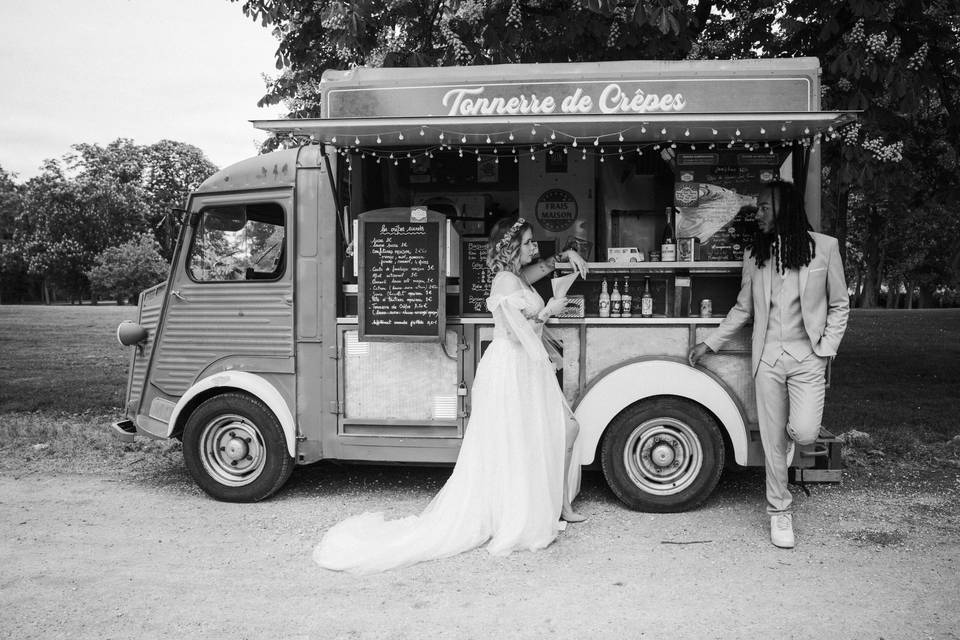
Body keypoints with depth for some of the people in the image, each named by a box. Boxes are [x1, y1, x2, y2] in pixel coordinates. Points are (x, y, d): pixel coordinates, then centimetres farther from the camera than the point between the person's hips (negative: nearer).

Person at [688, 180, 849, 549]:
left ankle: (790, 433, 23)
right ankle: (780, 512, 19)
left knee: (804, 432, -15)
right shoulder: (755, 255, 6)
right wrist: (710, 343, 10)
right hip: (768, 358, 2)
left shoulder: (825, 247, -2)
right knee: (772, 442, 4)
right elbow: (743, 309, 14)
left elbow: (839, 306, 4)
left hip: (808, 357, -2)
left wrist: (826, 350, -5)